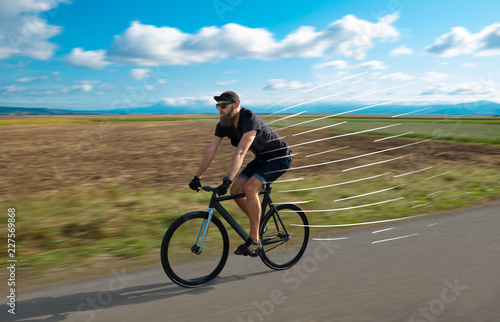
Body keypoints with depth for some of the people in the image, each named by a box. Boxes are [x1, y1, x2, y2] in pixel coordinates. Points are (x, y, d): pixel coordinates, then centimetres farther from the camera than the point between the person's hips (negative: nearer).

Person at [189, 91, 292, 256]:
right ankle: (258, 224, 16)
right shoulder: (223, 124, -7)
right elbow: (210, 151, -7)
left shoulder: (250, 120, -31)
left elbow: (240, 153, -41)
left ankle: (255, 240, -14)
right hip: (262, 158, 8)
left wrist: (227, 180, -47)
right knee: (236, 190, -5)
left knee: (250, 188, -26)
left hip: (280, 157, -8)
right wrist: (197, 177, -10)